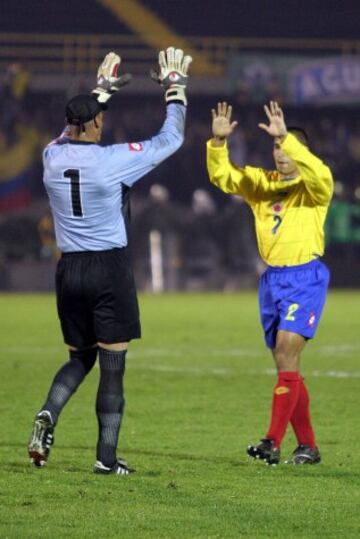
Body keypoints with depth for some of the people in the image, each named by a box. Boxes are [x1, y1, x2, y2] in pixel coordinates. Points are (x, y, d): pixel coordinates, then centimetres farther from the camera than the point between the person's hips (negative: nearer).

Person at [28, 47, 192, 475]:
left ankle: (48, 415, -9)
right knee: (112, 365, 0)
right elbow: (170, 139, 0)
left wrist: (101, 90, 35)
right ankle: (107, 456, -1)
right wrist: (176, 88, 13)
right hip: (109, 268, -5)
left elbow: (73, 133, 27)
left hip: (69, 268, 5)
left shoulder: (53, 158, 1)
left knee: (80, 357, 18)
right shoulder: (113, 159, -12)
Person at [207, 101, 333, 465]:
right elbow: (222, 176, 6)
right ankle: (307, 446, 14)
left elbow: (314, 171, -28)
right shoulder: (262, 183, 11)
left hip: (305, 278, -7)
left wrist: (285, 137, -34)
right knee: (285, 364, 7)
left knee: (286, 355, -17)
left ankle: (273, 443, -21)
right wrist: (218, 141, -10)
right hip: (271, 279, 7)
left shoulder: (315, 185, -5)